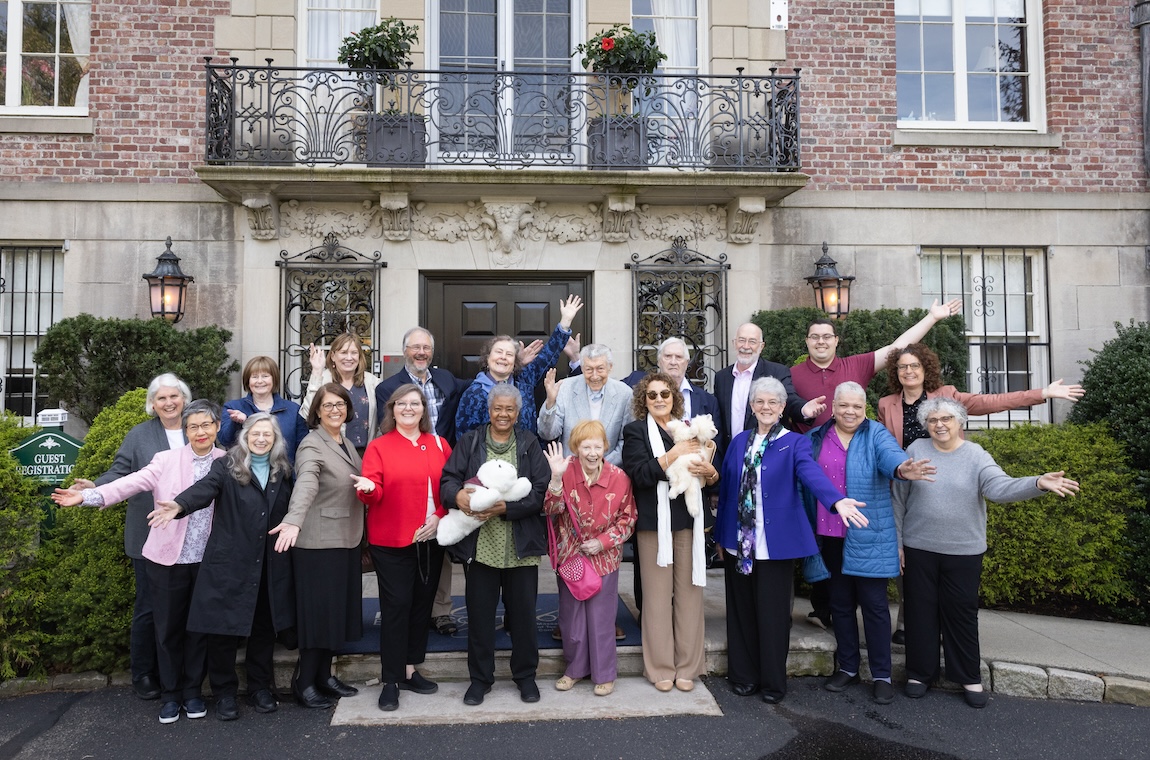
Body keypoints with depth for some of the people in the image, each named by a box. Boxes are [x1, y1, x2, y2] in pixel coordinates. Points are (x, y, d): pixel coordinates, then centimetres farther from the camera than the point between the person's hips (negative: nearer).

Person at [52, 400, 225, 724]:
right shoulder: (167, 460, -3)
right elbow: (131, 483, -14)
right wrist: (87, 495, -26)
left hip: (208, 561, 1)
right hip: (168, 559, 0)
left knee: (199, 628, 11)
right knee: (168, 628, 9)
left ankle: (192, 691, 29)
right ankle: (170, 694, 27)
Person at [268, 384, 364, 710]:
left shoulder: (347, 443, 12)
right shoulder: (312, 445, -13)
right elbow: (306, 484, -32)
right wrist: (293, 521, -46)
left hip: (347, 539, 8)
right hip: (319, 542, -8)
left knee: (339, 609, 13)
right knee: (318, 612, 0)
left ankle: (324, 676, 26)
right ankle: (304, 683, 15)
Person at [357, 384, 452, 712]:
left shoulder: (439, 445, 7)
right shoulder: (379, 447, -2)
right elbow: (374, 493, -9)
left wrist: (440, 516, -6)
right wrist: (368, 488, -32)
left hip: (431, 539, 4)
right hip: (391, 541, -4)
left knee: (422, 603, 12)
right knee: (396, 605, -3)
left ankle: (410, 669, 26)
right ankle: (390, 681, 8)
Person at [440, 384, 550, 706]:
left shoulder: (530, 444, 4)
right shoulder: (469, 441, 6)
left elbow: (540, 491, -5)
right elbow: (447, 479, -4)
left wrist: (505, 508, -18)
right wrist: (458, 495, -26)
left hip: (521, 544, 0)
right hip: (479, 544, 0)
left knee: (523, 612, 9)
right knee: (479, 613, 9)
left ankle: (526, 675, 28)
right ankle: (480, 677, 26)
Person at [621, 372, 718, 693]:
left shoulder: (690, 429, 16)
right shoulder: (636, 431, 4)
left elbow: (713, 476, 16)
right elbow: (637, 474, -10)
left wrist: (709, 471, -7)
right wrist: (672, 456, -16)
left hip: (689, 520, 3)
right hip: (655, 521, -3)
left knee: (689, 591, 5)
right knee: (658, 594, 2)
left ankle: (687, 667, 17)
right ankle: (661, 668, 14)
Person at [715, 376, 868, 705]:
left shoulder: (794, 443, -2)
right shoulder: (739, 442, 9)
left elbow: (812, 473, -21)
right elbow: (726, 488, 10)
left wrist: (837, 500, -40)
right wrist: (720, 535, 9)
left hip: (776, 542, -3)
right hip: (737, 542, 4)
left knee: (773, 613, 4)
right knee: (741, 611, 11)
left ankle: (773, 681, 20)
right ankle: (743, 675, 26)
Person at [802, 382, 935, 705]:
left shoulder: (876, 435, -3)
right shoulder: (816, 438, 6)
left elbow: (891, 454, -24)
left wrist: (902, 469, -47)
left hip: (868, 536, -3)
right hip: (829, 536, 3)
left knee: (874, 603, 3)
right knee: (840, 603, 14)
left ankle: (882, 676, 17)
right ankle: (847, 667, 29)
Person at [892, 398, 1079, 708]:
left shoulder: (976, 455, -3)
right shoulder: (915, 450, -3)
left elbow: (1000, 487, -20)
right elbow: (899, 500, 1)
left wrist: (1038, 483, -38)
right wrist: (896, 542, 1)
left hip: (963, 551, 0)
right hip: (918, 549, 0)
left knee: (962, 613, 10)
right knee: (921, 611, 9)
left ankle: (969, 677, 27)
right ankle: (920, 672, 25)